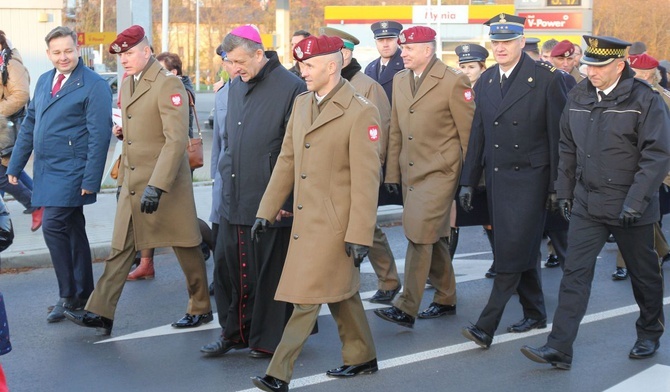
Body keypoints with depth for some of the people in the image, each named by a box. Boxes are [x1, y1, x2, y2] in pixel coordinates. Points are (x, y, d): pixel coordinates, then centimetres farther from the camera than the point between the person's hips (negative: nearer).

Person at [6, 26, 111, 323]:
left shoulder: (94, 86, -10)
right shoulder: (44, 81, 13)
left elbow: (99, 136, -14)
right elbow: (29, 124, 17)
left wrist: (91, 180, -18)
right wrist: (15, 165, 15)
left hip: (71, 171, -7)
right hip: (47, 171, 7)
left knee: (53, 226, -13)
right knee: (73, 230, 14)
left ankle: (69, 296, 0)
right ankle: (82, 297, 23)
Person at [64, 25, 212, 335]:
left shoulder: (168, 85, -14)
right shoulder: (127, 85, 13)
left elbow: (176, 140, -21)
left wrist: (157, 186, -26)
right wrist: (122, 180, 19)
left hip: (166, 183, -8)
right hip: (132, 186, 8)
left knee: (186, 247, 6)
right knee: (120, 249, 6)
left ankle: (200, 309, 20)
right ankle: (100, 313, 7)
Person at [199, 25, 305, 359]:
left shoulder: (291, 88, -12)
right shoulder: (236, 88, 12)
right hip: (233, 200, 7)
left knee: (270, 273, 4)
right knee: (230, 267, 11)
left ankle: (268, 339, 17)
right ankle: (235, 331, 26)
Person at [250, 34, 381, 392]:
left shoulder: (360, 112, -14)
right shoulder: (301, 103, 9)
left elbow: (366, 179, -15)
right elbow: (286, 160, 14)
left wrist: (359, 234, -17)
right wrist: (266, 211, 11)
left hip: (333, 224, -7)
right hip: (305, 221, 8)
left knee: (307, 298, -6)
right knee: (339, 294, 18)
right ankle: (361, 358, 32)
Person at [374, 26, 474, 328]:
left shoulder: (453, 82, -10)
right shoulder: (400, 79, 10)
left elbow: (468, 133, -7)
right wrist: (392, 172, 11)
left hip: (439, 172, -7)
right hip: (410, 172, 7)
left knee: (420, 235, -12)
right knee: (433, 238, 15)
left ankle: (406, 308, -8)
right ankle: (446, 299, 29)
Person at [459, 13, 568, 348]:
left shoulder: (546, 79, -8)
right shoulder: (485, 81, 8)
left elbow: (558, 135, -7)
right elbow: (478, 134, 12)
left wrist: (558, 185, -9)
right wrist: (468, 180, 9)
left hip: (529, 178, -6)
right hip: (496, 178, 6)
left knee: (513, 251, -9)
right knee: (521, 249, 13)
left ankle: (486, 326, -10)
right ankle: (534, 313, 27)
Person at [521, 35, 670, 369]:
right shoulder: (578, 97, 4)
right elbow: (567, 148, 13)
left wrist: (635, 202, -20)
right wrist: (564, 191, 11)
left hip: (629, 208, -4)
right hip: (586, 204, 4)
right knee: (575, 273, -4)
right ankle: (559, 348, -5)